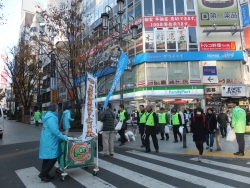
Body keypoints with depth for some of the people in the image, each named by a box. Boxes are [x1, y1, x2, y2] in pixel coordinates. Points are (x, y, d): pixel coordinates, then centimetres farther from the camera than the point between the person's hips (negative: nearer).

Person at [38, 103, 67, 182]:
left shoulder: (48, 116, 14)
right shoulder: (51, 117, -20)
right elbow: (54, 130, -24)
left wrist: (61, 136, 20)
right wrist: (63, 137, -16)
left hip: (47, 141, 11)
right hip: (50, 142, -11)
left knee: (47, 158, 16)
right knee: (52, 158, -4)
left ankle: (45, 174, 24)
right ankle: (43, 174, 4)